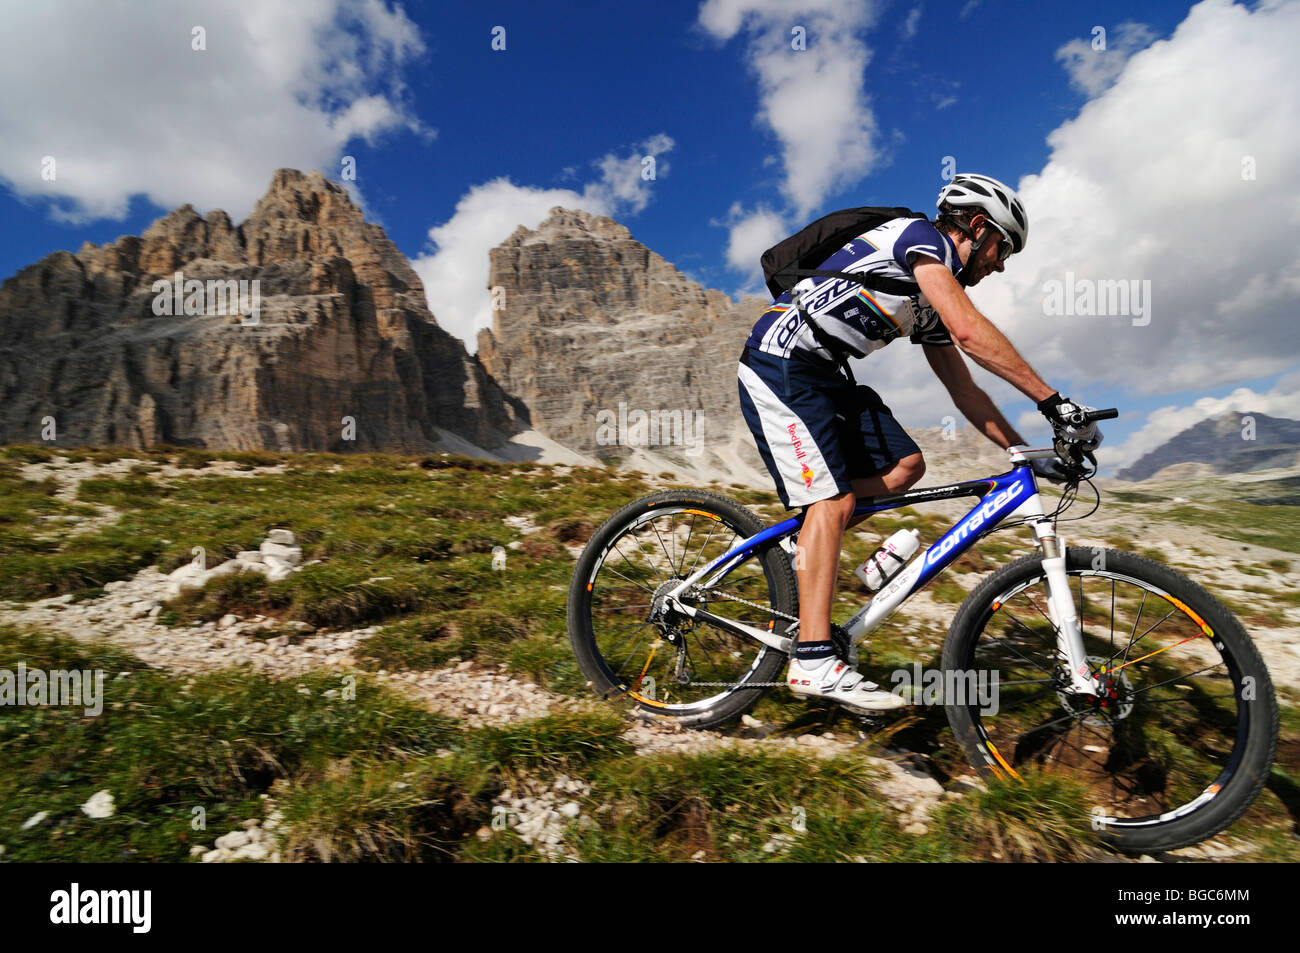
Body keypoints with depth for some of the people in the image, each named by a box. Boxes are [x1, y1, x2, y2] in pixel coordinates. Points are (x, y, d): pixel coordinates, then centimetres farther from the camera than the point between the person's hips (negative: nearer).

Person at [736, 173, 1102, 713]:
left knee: (904, 466, 1)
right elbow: (969, 331, -23)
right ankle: (813, 660, -16)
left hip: (820, 375, 9)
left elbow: (964, 390, 20)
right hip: (780, 360, -9)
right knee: (833, 498, -17)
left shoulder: (929, 305, 20)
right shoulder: (924, 236, -6)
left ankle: (800, 548, 8)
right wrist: (1053, 401, -20)